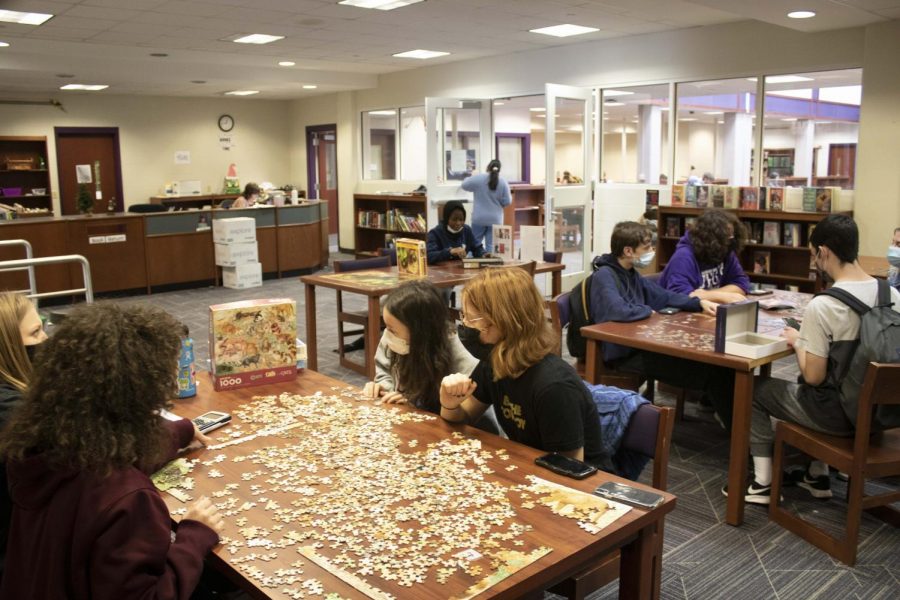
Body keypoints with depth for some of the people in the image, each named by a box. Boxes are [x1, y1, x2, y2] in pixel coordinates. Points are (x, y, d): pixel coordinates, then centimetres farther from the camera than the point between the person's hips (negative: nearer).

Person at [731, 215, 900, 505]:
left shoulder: (822, 306, -25)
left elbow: (813, 377, -20)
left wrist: (797, 341, -2)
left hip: (838, 414, -7)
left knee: (754, 389, 14)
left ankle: (763, 483, 16)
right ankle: (818, 475, 37)